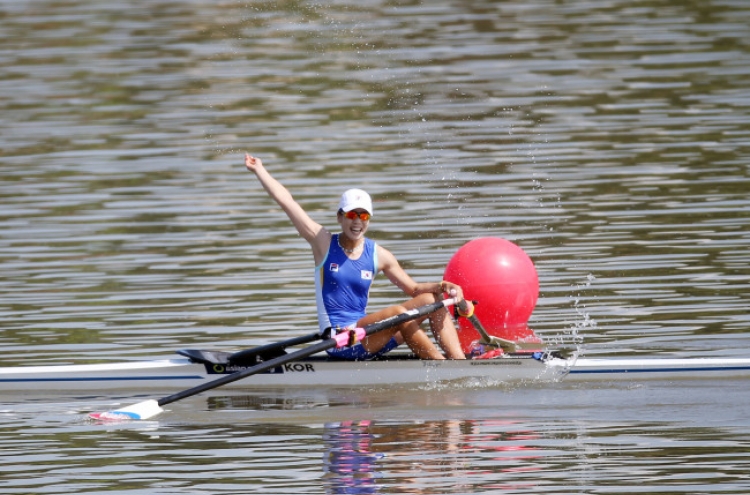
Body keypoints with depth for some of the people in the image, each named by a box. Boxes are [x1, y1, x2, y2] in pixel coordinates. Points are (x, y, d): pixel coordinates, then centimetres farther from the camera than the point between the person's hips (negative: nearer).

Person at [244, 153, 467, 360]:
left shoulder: (379, 255, 9)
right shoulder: (324, 243, 0)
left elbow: (413, 289, 12)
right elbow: (286, 200, -2)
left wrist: (441, 287, -7)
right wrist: (259, 169, 0)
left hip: (369, 337, 5)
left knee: (431, 300, -7)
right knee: (396, 312, -29)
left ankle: (460, 363, -18)